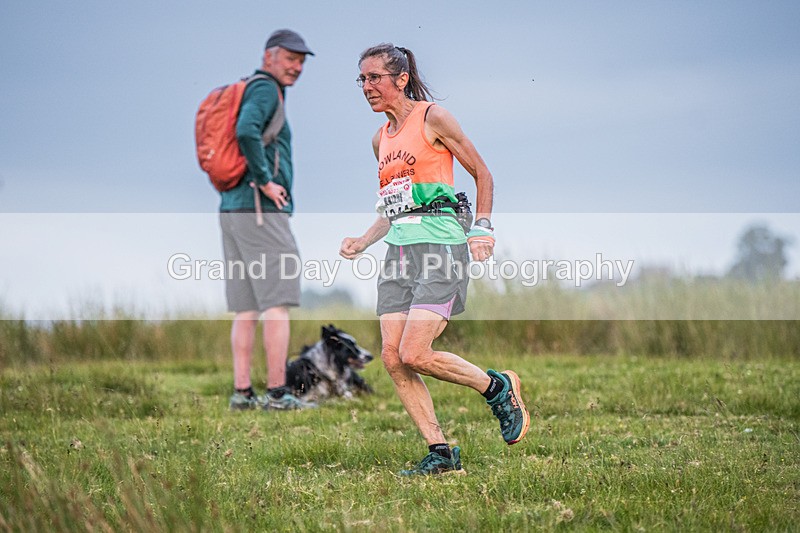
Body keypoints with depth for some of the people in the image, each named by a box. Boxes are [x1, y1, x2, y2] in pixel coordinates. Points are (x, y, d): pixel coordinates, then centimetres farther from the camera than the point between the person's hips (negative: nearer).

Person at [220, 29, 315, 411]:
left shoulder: (245, 91, 22)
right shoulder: (265, 89, -8)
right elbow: (246, 131, -27)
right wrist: (265, 181, -18)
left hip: (231, 209, 9)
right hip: (262, 209, -9)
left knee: (246, 310, 7)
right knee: (278, 303, -8)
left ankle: (242, 392, 5)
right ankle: (277, 393, -10)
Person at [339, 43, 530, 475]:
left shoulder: (432, 118, -2)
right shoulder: (381, 139, 18)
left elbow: (482, 175, 2)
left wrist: (482, 228, -9)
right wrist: (361, 243, 12)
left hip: (440, 246, -7)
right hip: (398, 250, 7)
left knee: (413, 355, -17)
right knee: (392, 358, -6)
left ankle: (497, 387, 7)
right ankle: (440, 452, 1)